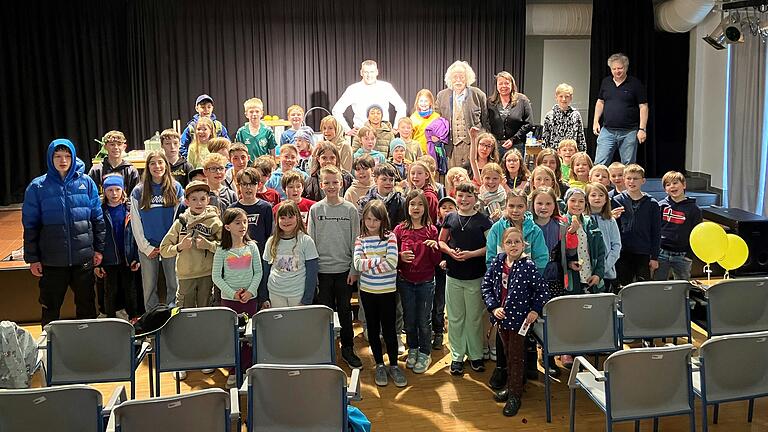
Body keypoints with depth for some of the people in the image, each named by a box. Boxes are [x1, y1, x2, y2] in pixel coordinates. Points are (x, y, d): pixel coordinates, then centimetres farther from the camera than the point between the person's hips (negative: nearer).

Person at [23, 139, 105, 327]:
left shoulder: (86, 182, 1)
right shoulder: (38, 187, -3)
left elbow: (97, 218, 5)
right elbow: (30, 225, 0)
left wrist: (98, 248, 3)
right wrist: (32, 258, -2)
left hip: (84, 257, 1)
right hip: (52, 260, -1)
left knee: (86, 304, 14)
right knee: (50, 307, 10)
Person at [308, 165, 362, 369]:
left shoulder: (350, 209, -1)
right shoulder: (315, 209, 0)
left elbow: (356, 241, 1)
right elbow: (311, 241, 2)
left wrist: (354, 269, -4)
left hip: (344, 269, 0)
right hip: (322, 270, 0)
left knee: (345, 311, 8)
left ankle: (348, 349, 22)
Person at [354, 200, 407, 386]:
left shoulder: (390, 237, -6)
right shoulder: (360, 239, 1)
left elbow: (392, 263, -18)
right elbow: (357, 264, -12)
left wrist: (368, 265, -15)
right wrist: (379, 260, -18)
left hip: (388, 291, -3)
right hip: (367, 291, 3)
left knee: (389, 329, 4)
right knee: (372, 328, 12)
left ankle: (394, 365, 20)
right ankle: (379, 365, 26)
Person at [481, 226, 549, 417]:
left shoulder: (528, 266, -16)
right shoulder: (497, 262, -4)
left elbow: (542, 291, -9)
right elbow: (486, 286, 0)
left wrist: (535, 311, -15)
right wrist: (493, 307, -9)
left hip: (519, 316, -4)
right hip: (501, 316, 4)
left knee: (516, 356, 4)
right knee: (508, 354, 19)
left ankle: (515, 395, 16)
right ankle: (511, 386, 35)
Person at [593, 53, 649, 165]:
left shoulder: (636, 84, -2)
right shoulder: (605, 82, 9)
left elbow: (643, 107, -4)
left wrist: (642, 129, -11)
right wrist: (596, 121, 8)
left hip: (629, 132, -3)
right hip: (607, 131, 3)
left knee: (628, 166, 5)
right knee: (599, 164, -3)